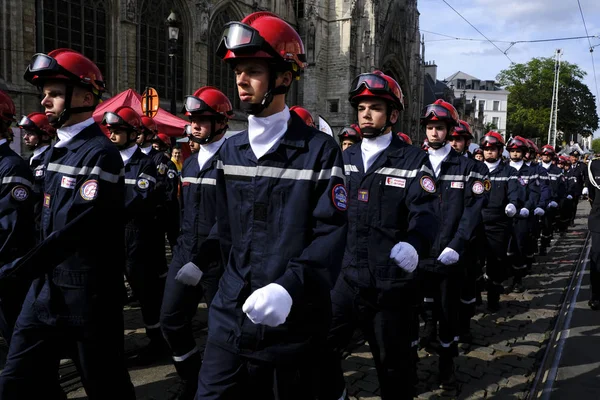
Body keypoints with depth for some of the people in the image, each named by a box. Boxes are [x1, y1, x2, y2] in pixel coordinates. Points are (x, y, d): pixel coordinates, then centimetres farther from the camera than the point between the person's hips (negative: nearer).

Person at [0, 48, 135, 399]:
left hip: (88, 291, -8)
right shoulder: (59, 150, 11)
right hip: (47, 285, 8)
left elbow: (78, 229, -25)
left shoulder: (101, 153, -16)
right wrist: (37, 273, 15)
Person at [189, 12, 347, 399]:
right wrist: (200, 261, 11)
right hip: (232, 315, 4)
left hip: (293, 320, -4)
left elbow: (332, 233, -16)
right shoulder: (231, 150, 9)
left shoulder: (320, 149, -10)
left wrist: (290, 286, -27)